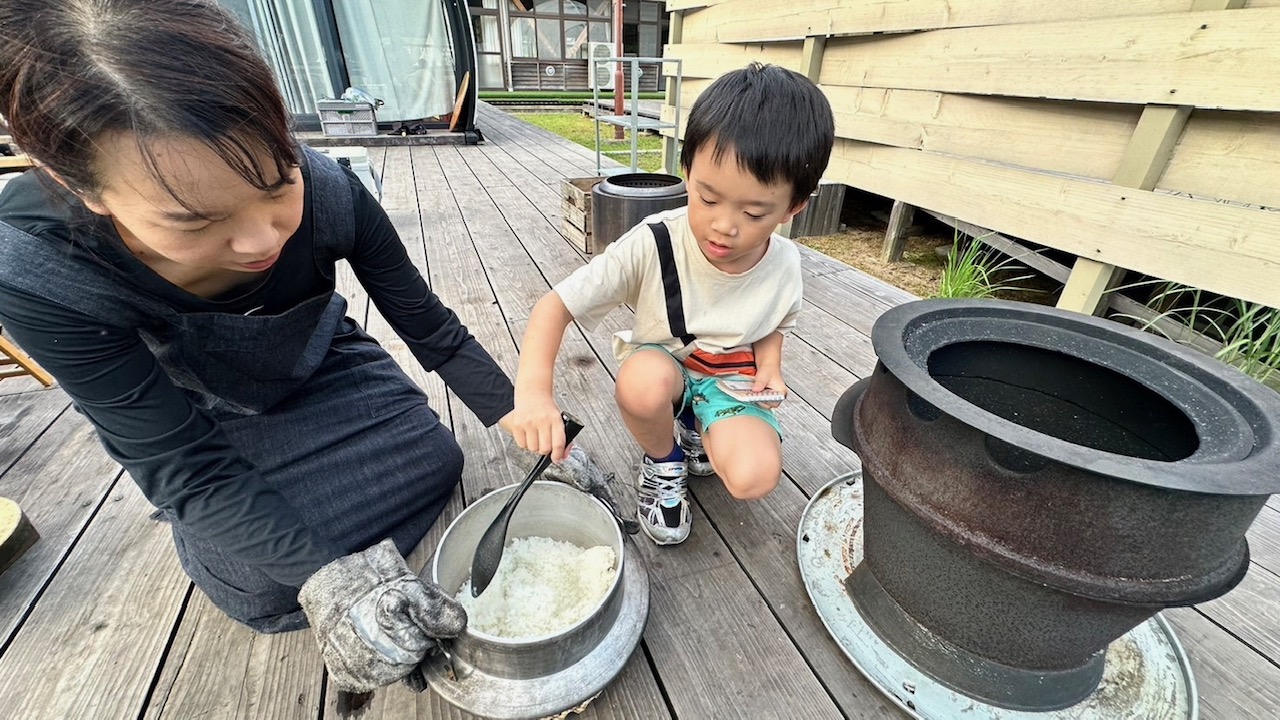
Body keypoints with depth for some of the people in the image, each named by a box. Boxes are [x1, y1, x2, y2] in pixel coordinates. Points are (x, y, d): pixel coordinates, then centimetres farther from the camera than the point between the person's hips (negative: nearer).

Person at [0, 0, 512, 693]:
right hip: (197, 421, -1)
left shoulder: (327, 193, -33)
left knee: (435, 462, -10)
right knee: (267, 584, -13)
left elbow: (433, 330, -21)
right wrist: (325, 574, -41)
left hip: (321, 371, 2)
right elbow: (184, 466, -30)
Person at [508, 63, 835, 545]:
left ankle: (699, 433, 11)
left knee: (755, 477, -25)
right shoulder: (652, 246, -25)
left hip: (732, 383, 2)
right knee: (644, 381, -38)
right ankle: (663, 462, -2)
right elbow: (556, 305, -26)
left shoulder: (784, 264, -14)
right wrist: (533, 392, -42)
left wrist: (769, 368, -13)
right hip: (661, 367, -1)